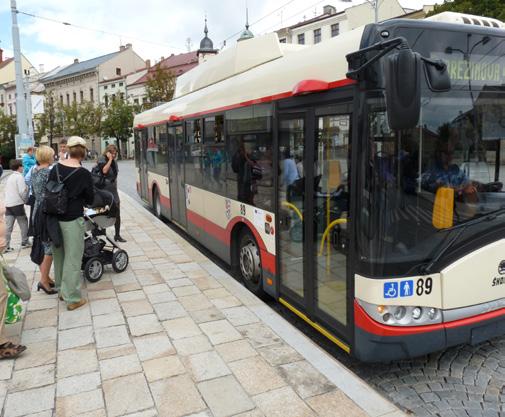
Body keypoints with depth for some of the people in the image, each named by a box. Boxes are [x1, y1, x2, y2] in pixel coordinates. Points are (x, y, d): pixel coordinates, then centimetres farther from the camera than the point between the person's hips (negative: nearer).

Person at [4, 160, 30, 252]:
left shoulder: (10, 177, 15)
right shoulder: (19, 176, -9)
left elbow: (7, 191, 17)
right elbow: (22, 191, -16)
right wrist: (25, 200, 1)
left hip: (8, 204, 7)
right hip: (17, 204, -7)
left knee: (8, 227, 5)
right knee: (24, 224, 9)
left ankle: (7, 246, 4)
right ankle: (24, 243, 15)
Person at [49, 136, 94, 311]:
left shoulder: (55, 168, 0)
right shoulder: (84, 174, -13)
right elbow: (89, 200, -3)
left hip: (55, 218, 6)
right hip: (73, 220, -6)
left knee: (59, 255, 20)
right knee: (73, 259, 3)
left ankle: (61, 289, 36)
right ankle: (72, 299, 11)